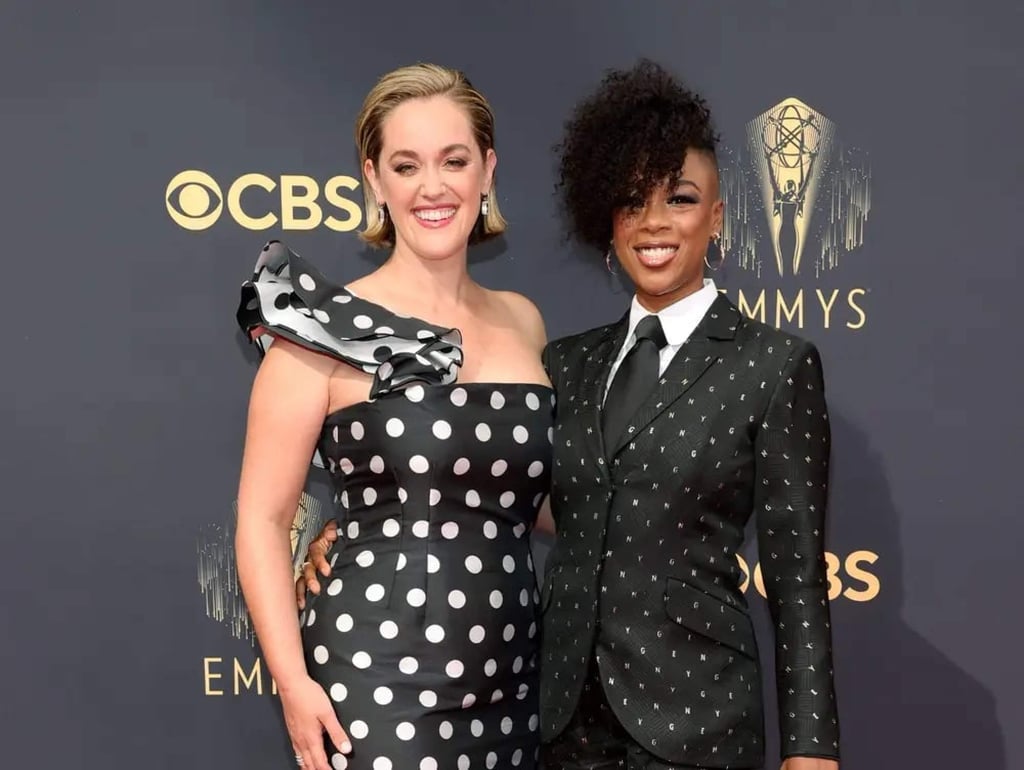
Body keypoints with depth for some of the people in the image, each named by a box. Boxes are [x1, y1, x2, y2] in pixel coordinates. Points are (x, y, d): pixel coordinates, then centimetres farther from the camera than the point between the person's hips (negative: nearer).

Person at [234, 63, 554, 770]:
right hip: (376, 686, -5)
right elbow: (262, 518, -7)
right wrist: (293, 682, -14)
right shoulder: (327, 329, -7)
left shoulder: (523, 322, 7)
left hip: (510, 684, 5)